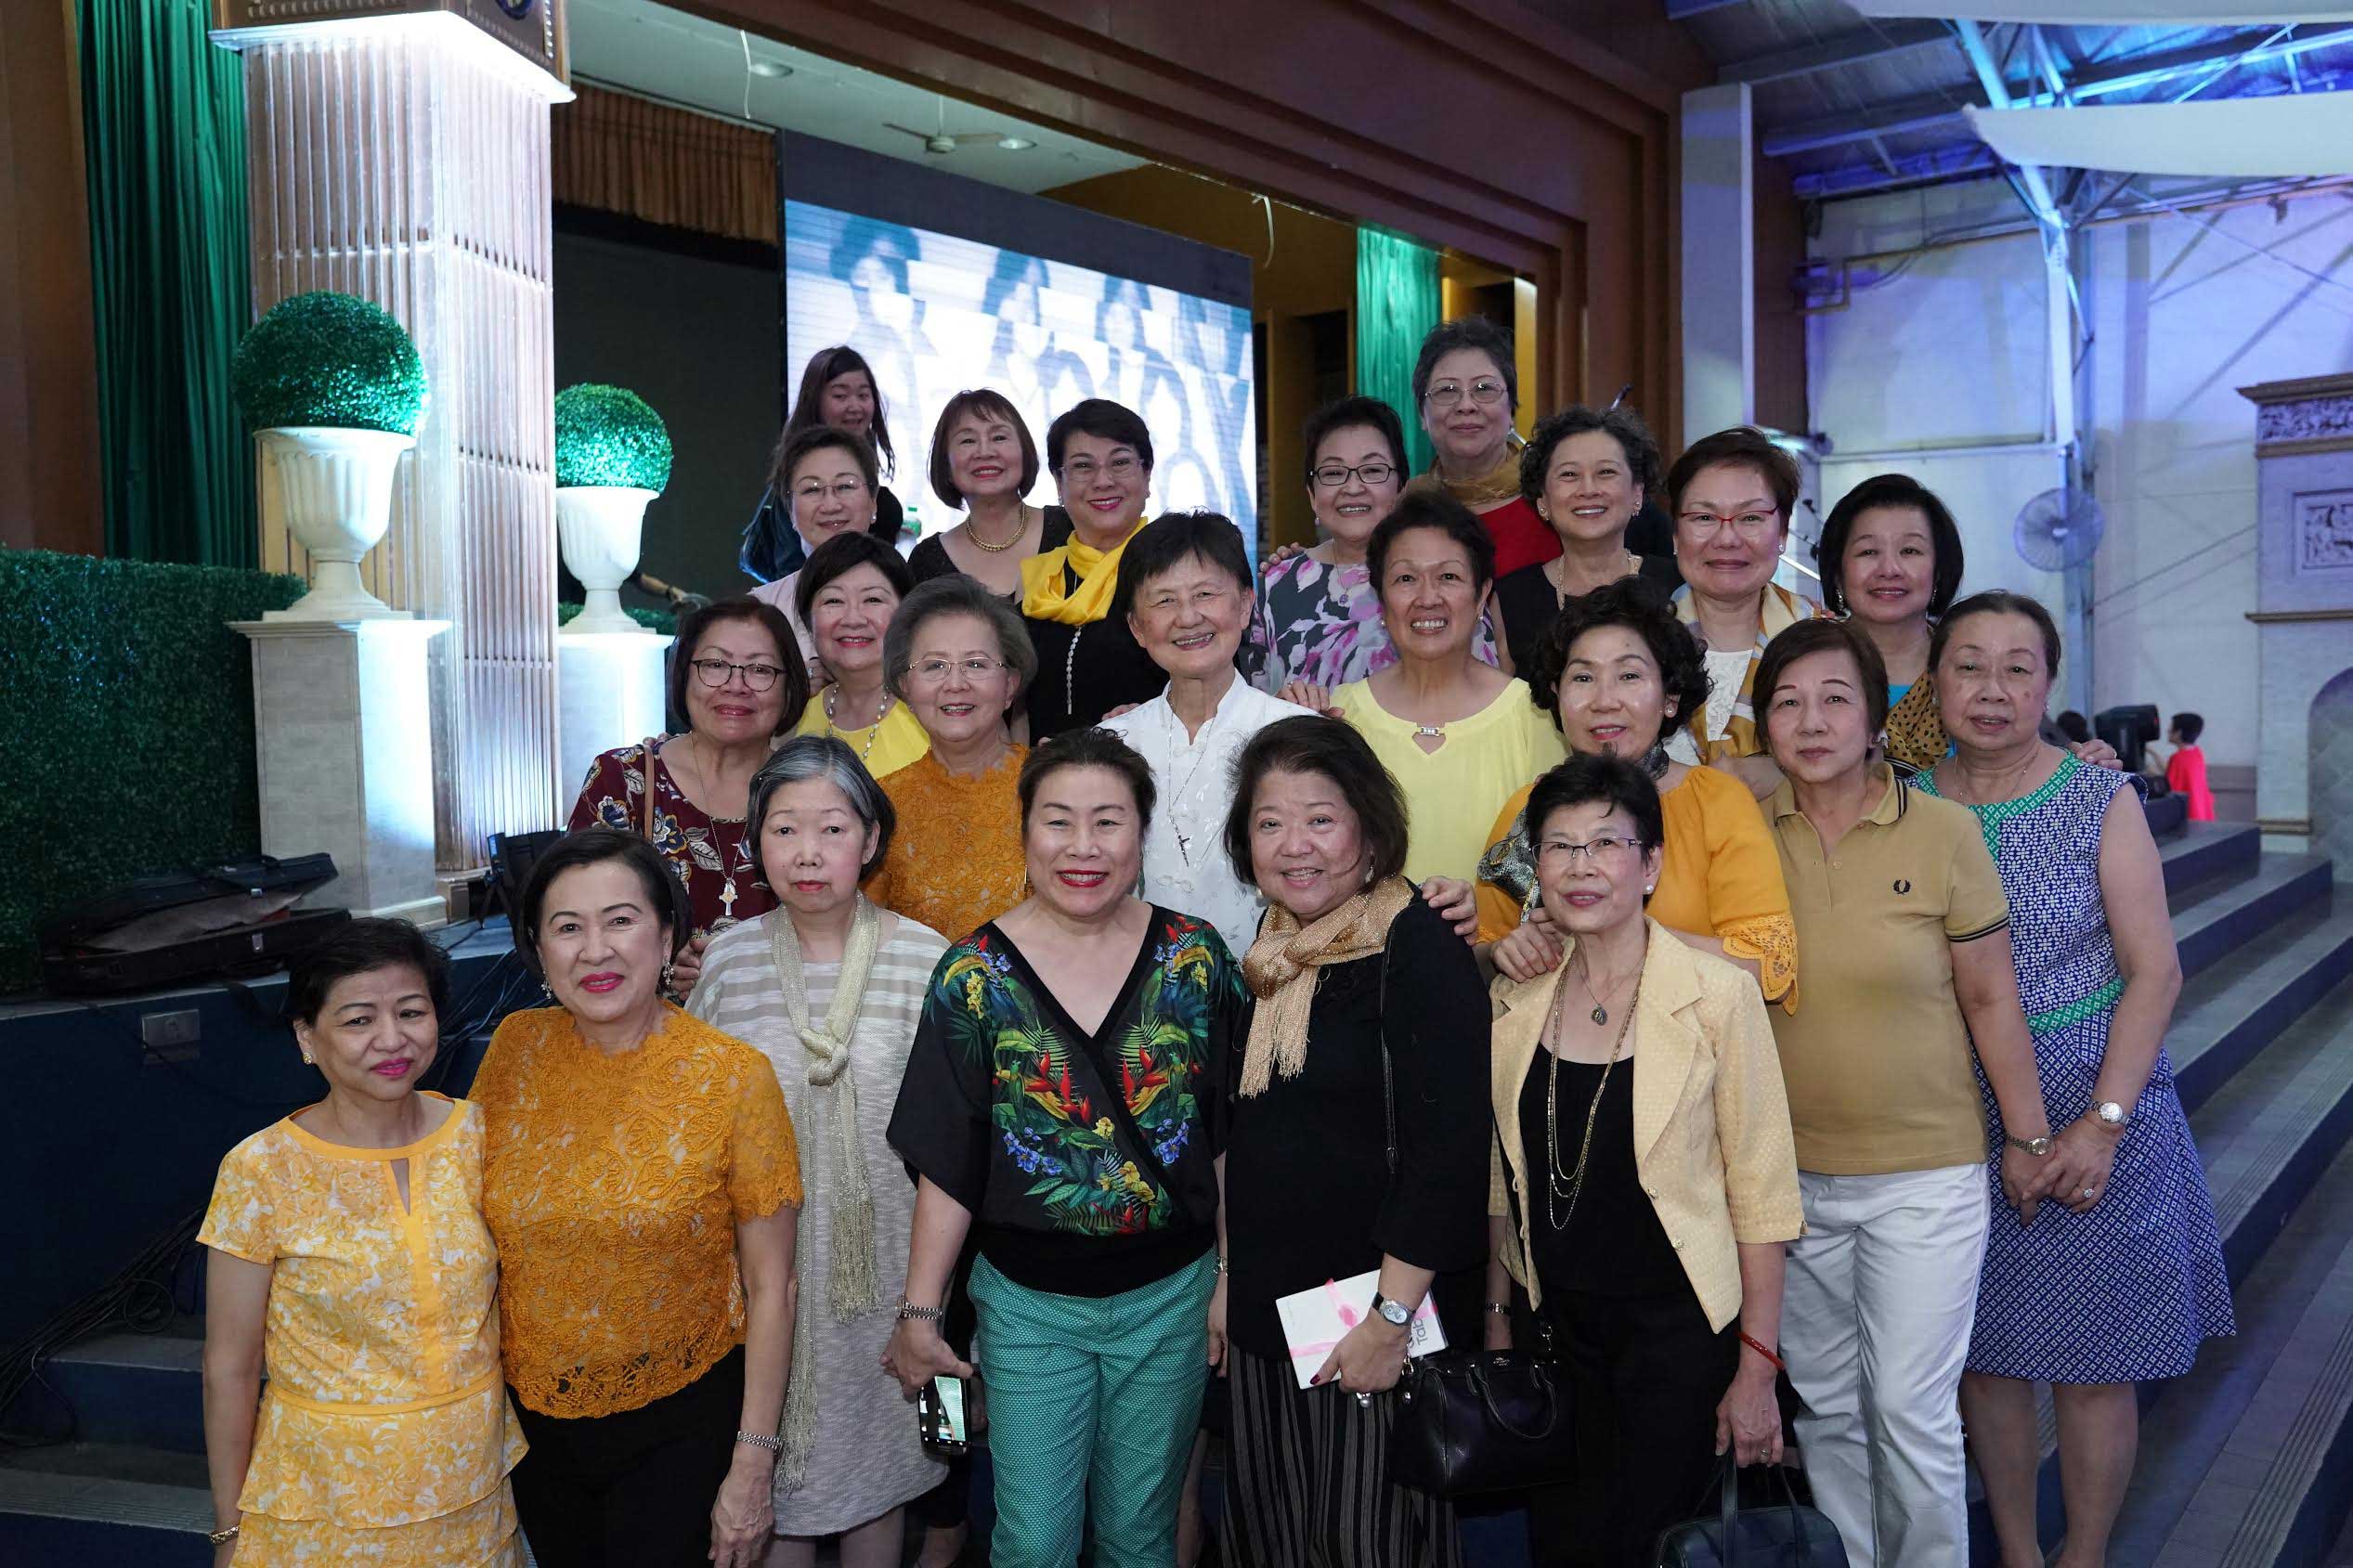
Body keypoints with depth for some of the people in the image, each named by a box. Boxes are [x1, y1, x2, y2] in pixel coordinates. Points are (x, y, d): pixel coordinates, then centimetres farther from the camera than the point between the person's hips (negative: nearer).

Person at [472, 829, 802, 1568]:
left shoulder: (734, 1077, -17)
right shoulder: (516, 1047, -8)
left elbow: (770, 1286, -12)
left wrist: (753, 1462, -11)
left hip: (680, 1422, -3)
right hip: (534, 1413, 4)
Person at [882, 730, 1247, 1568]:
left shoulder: (1196, 957, -6)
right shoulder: (974, 974, -9)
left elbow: (1227, 1134, 0)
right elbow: (945, 1164, -5)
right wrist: (918, 1312, -4)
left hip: (1170, 1296, 1)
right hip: (1029, 1303, -1)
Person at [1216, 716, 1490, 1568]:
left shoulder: (1418, 948, -15)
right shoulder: (1257, 956, 7)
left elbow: (1448, 1146, -20)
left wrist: (1390, 1318, -21)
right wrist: (1223, 1280, 15)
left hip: (1371, 1309, -7)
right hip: (1260, 1306, 7)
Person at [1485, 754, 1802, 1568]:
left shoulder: (1718, 994, -13)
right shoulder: (1512, 1002, 0)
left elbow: (1761, 1193, -10)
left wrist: (1757, 1367, -10)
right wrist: (1495, 1315, 10)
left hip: (1678, 1326, -4)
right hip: (1557, 1326, 4)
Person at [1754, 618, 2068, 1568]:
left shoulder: (1944, 831, -9)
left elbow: (1990, 999, -1)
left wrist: (2028, 1137, 3)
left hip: (1925, 1174, -2)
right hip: (1789, 1171, 2)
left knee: (1910, 1407, 2)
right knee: (1825, 1405, 15)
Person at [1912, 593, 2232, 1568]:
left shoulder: (2100, 800, -4)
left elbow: (2154, 971, -7)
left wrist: (2102, 1122, -15)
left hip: (2094, 1111, -1)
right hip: (1958, 1124, 2)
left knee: (2091, 1358, 8)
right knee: (1986, 1351, 11)